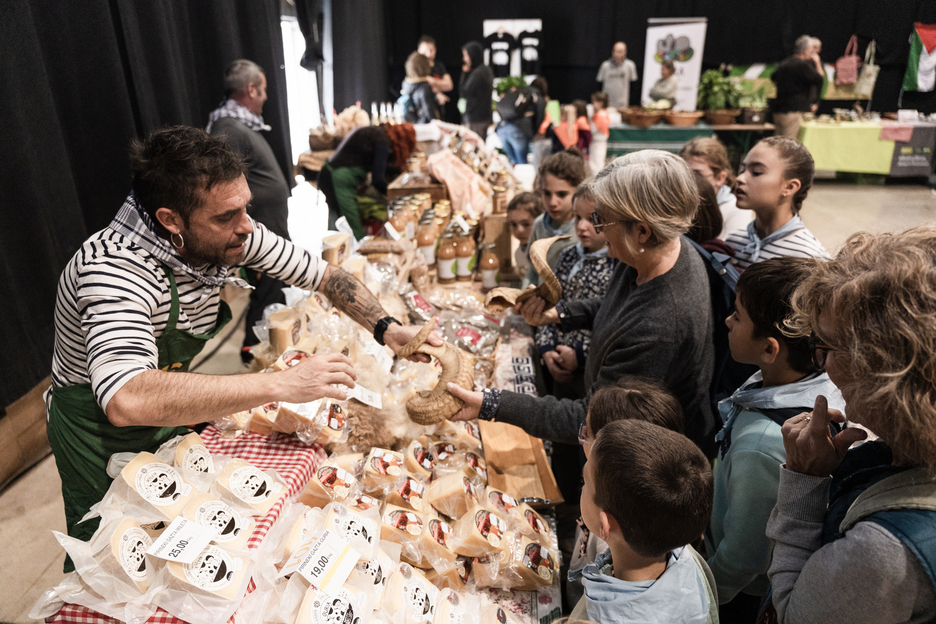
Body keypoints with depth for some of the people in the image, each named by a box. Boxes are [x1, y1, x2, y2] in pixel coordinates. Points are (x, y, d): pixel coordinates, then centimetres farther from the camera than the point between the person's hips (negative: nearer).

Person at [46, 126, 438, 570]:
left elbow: (323, 274, -6)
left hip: (175, 415, 6)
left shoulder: (232, 233, -17)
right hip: (102, 434, -5)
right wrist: (281, 384, -52)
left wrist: (387, 329, -20)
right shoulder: (114, 270, -37)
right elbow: (128, 401, -51)